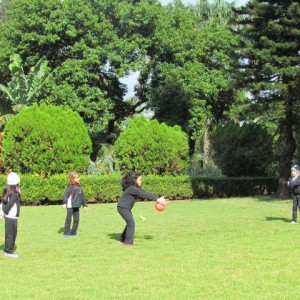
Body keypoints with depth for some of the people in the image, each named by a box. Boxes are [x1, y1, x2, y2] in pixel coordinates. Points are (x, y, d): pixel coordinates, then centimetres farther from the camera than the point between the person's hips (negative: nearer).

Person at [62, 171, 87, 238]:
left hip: (77, 206, 7)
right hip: (70, 206, -7)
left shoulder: (79, 187, 13)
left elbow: (82, 196, 20)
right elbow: (66, 194, -19)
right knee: (68, 219, -2)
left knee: (76, 219, 8)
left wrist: (85, 205, 22)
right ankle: (66, 233, 3)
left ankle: (73, 232, 19)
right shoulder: (70, 186, -9)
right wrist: (64, 203, -31)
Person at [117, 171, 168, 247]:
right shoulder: (132, 188, -24)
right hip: (122, 207, -10)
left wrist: (158, 198, -8)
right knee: (131, 223, -14)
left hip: (126, 208, 10)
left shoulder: (136, 188, 6)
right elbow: (145, 195, -29)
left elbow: (145, 194, 1)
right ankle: (128, 242, -11)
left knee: (130, 223, 18)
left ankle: (122, 239, 31)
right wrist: (157, 199, -30)